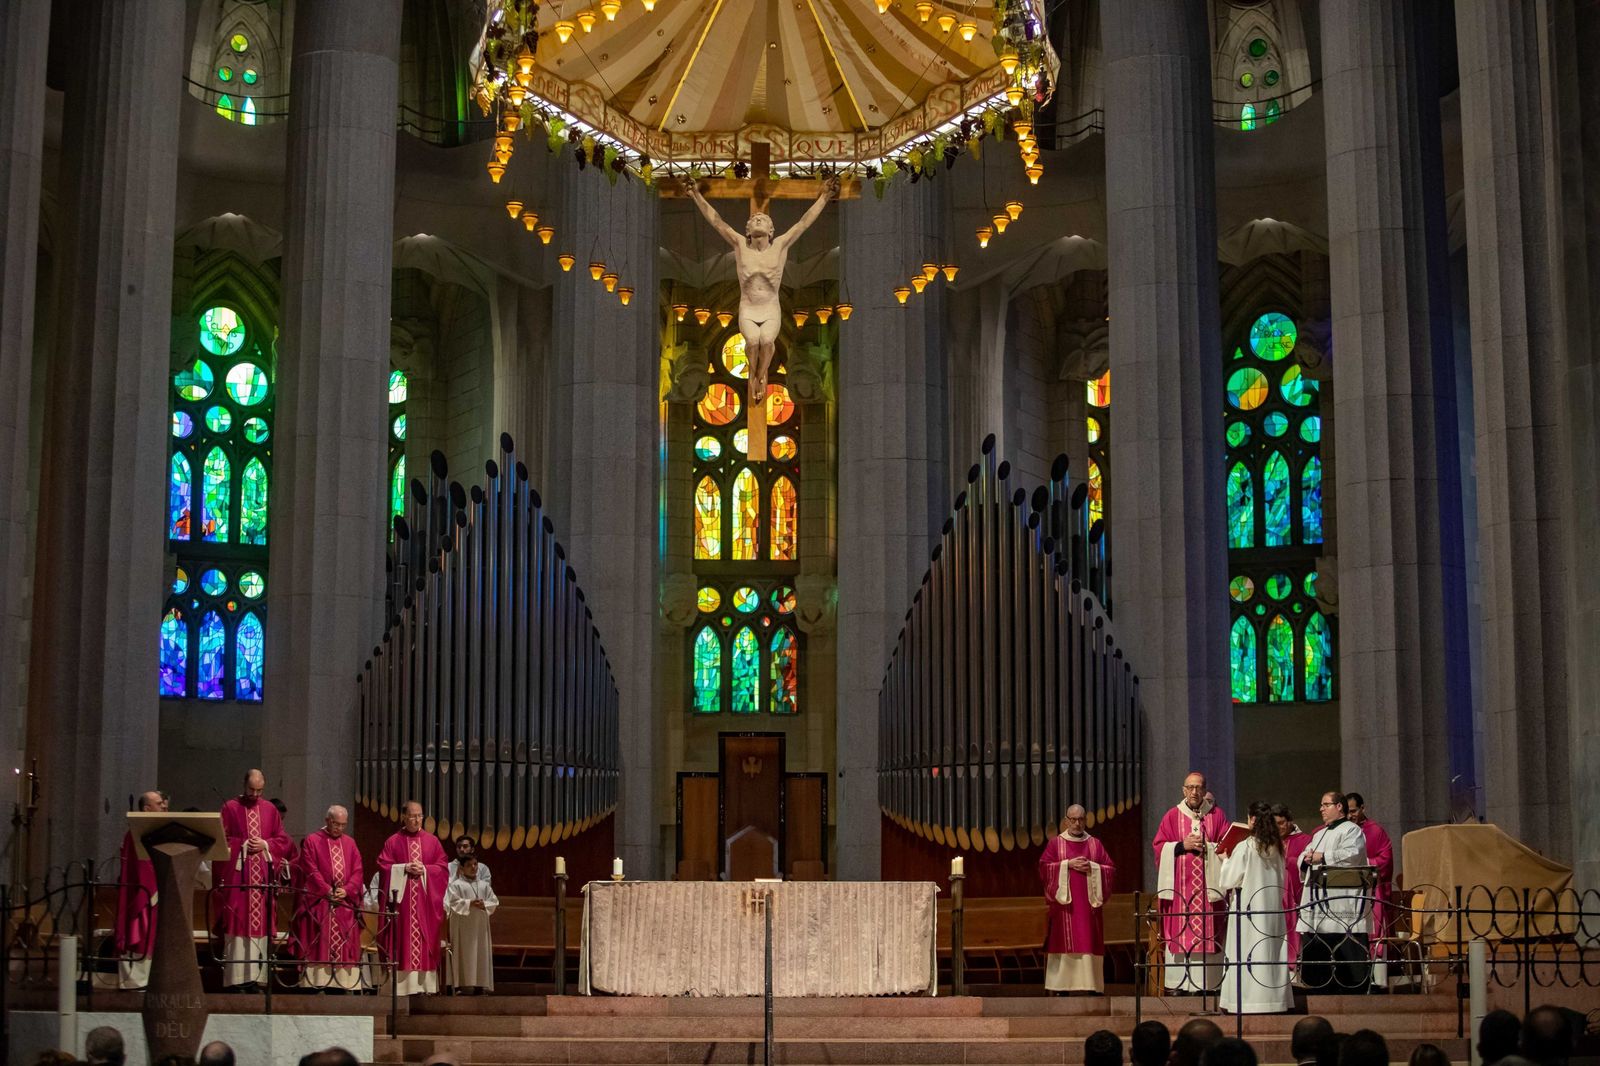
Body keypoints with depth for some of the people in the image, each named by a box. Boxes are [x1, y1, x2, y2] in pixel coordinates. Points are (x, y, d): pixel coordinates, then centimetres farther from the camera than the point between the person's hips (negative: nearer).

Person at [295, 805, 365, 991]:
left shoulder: (350, 844, 16)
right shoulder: (312, 841, 3)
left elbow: (357, 871, 8)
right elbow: (311, 871, -6)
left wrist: (346, 890, -10)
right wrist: (327, 891, -15)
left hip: (345, 903, 4)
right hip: (319, 903, -4)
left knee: (344, 946, 1)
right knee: (319, 946, -8)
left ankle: (344, 983, 0)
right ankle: (317, 982, -10)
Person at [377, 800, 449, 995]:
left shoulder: (432, 841, 10)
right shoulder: (392, 842, 6)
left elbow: (443, 868, 6)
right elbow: (383, 866, -1)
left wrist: (424, 869, -9)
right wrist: (405, 868, -13)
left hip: (426, 899, 2)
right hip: (401, 898, -2)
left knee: (426, 940, -1)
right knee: (402, 941, -5)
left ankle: (426, 983, 0)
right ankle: (402, 984, -5)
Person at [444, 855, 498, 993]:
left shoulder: (484, 885, 16)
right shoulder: (456, 884, 4)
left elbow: (494, 902, 11)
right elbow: (452, 902, -8)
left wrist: (484, 904, -9)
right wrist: (469, 903, -17)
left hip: (480, 925, 4)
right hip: (463, 926, -4)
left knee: (481, 954, 0)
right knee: (465, 955, -9)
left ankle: (480, 984, 1)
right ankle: (465, 984, -10)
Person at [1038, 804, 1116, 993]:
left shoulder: (1095, 844, 12)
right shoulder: (1055, 844, 8)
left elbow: (1111, 870, 6)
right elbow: (1044, 867, -3)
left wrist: (1092, 867, -10)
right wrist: (1067, 864, -12)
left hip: (1088, 903, 1)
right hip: (1063, 902, -1)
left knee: (1089, 941, -4)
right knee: (1064, 942, -6)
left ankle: (1090, 985, -5)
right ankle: (1062, 986, -5)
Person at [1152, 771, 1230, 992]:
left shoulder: (1216, 814, 9)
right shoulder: (1172, 816, 8)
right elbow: (1159, 847, 4)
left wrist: (1207, 846, -11)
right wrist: (1182, 846, -9)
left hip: (1208, 883, 0)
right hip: (1180, 884, 0)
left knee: (1207, 931, -4)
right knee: (1179, 932, -4)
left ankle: (1207, 982, -2)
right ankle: (1179, 982, -3)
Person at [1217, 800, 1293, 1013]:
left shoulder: (1244, 847, -14)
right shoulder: (1276, 848, 4)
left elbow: (1229, 880, -8)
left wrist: (1226, 860, 9)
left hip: (1248, 906, -6)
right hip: (1272, 907, 6)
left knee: (1246, 954, -2)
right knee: (1271, 953, 9)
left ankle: (1247, 999, -5)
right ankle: (1274, 998, 11)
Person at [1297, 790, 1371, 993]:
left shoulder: (1351, 830, 1)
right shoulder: (1319, 834, 26)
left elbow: (1351, 854, -16)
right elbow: (1303, 856, 21)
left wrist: (1323, 857, -14)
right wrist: (1306, 858, -2)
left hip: (1342, 898, -8)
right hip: (1318, 900, 8)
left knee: (1346, 951, -11)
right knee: (1316, 950, 5)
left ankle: (1354, 991, -9)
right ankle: (1322, 990, 10)